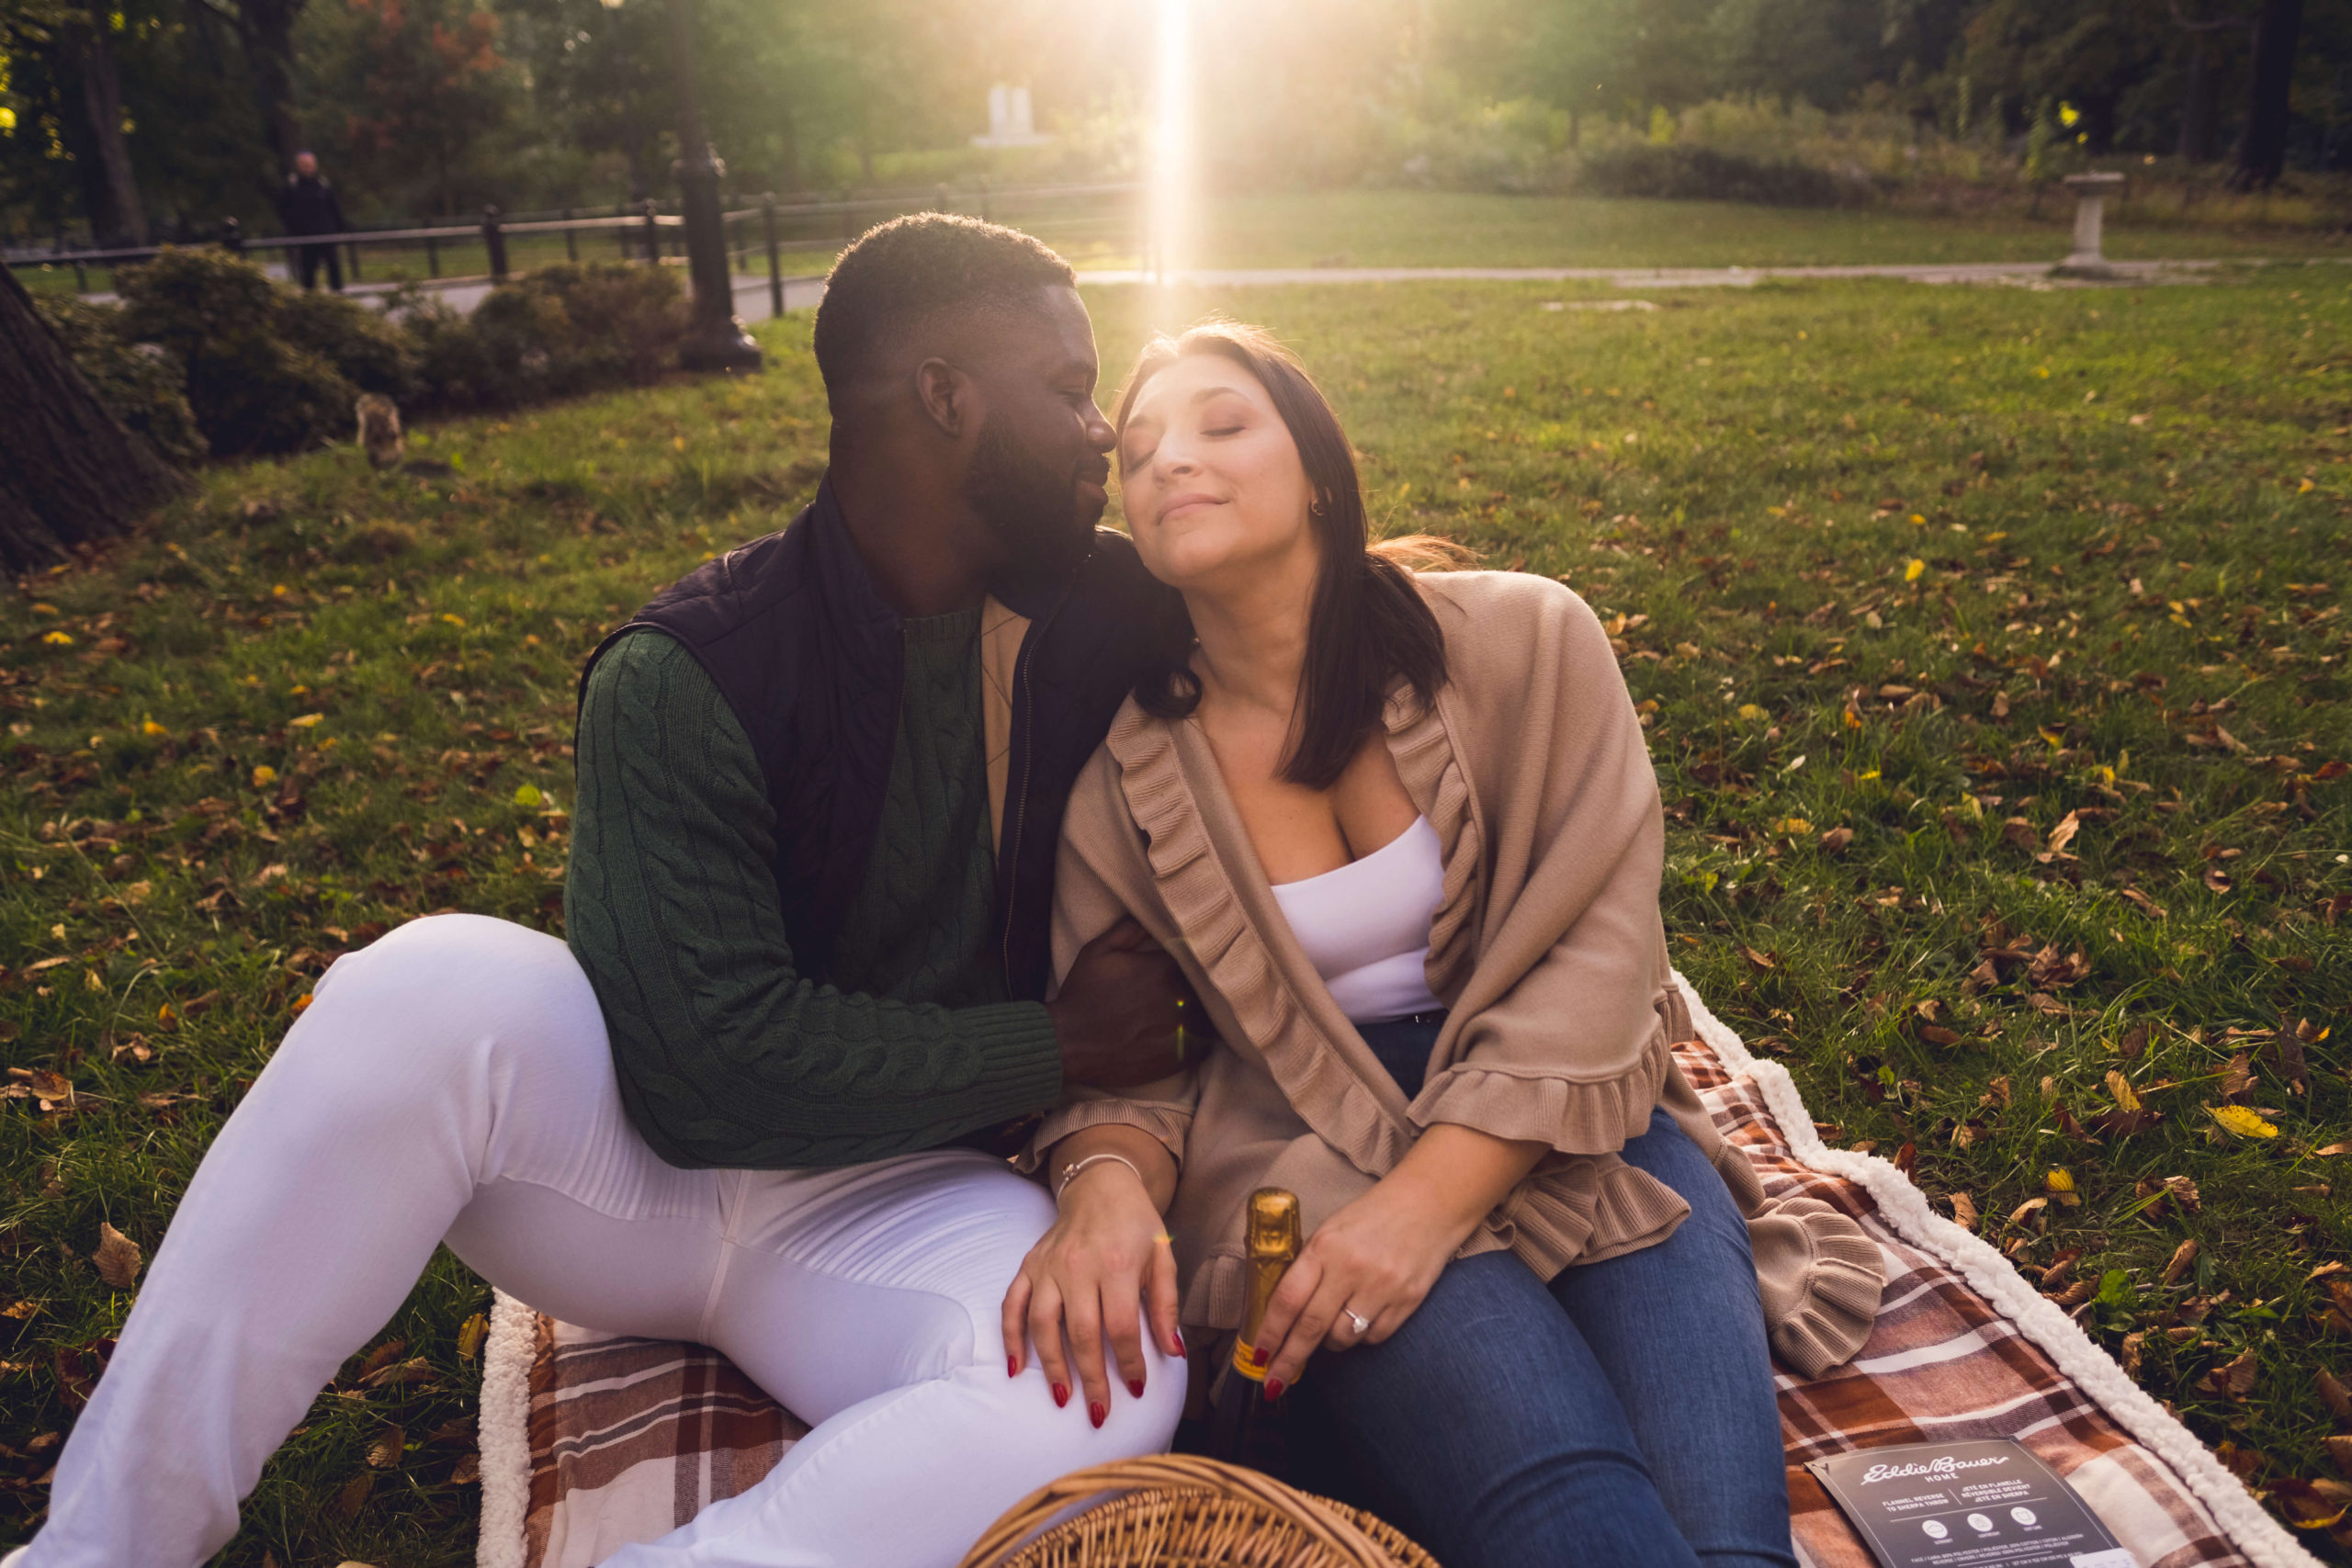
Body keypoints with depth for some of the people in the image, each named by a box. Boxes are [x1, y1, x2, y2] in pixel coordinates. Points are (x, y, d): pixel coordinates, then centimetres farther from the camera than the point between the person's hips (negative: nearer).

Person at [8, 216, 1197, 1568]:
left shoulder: (1112, 618, -4)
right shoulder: (690, 673, -16)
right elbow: (717, 1058, -22)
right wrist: (1054, 1043, -15)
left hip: (887, 1204, 2)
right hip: (628, 1156, -2)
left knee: (1118, 1385, -30)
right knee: (437, 987, -33)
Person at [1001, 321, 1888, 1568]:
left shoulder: (1522, 643, -2)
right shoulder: (1118, 760, 1)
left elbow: (1599, 953, -7)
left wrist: (1428, 1198, -18)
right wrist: (1106, 1182, -19)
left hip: (1557, 1127, 1)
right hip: (1306, 1153, -1)